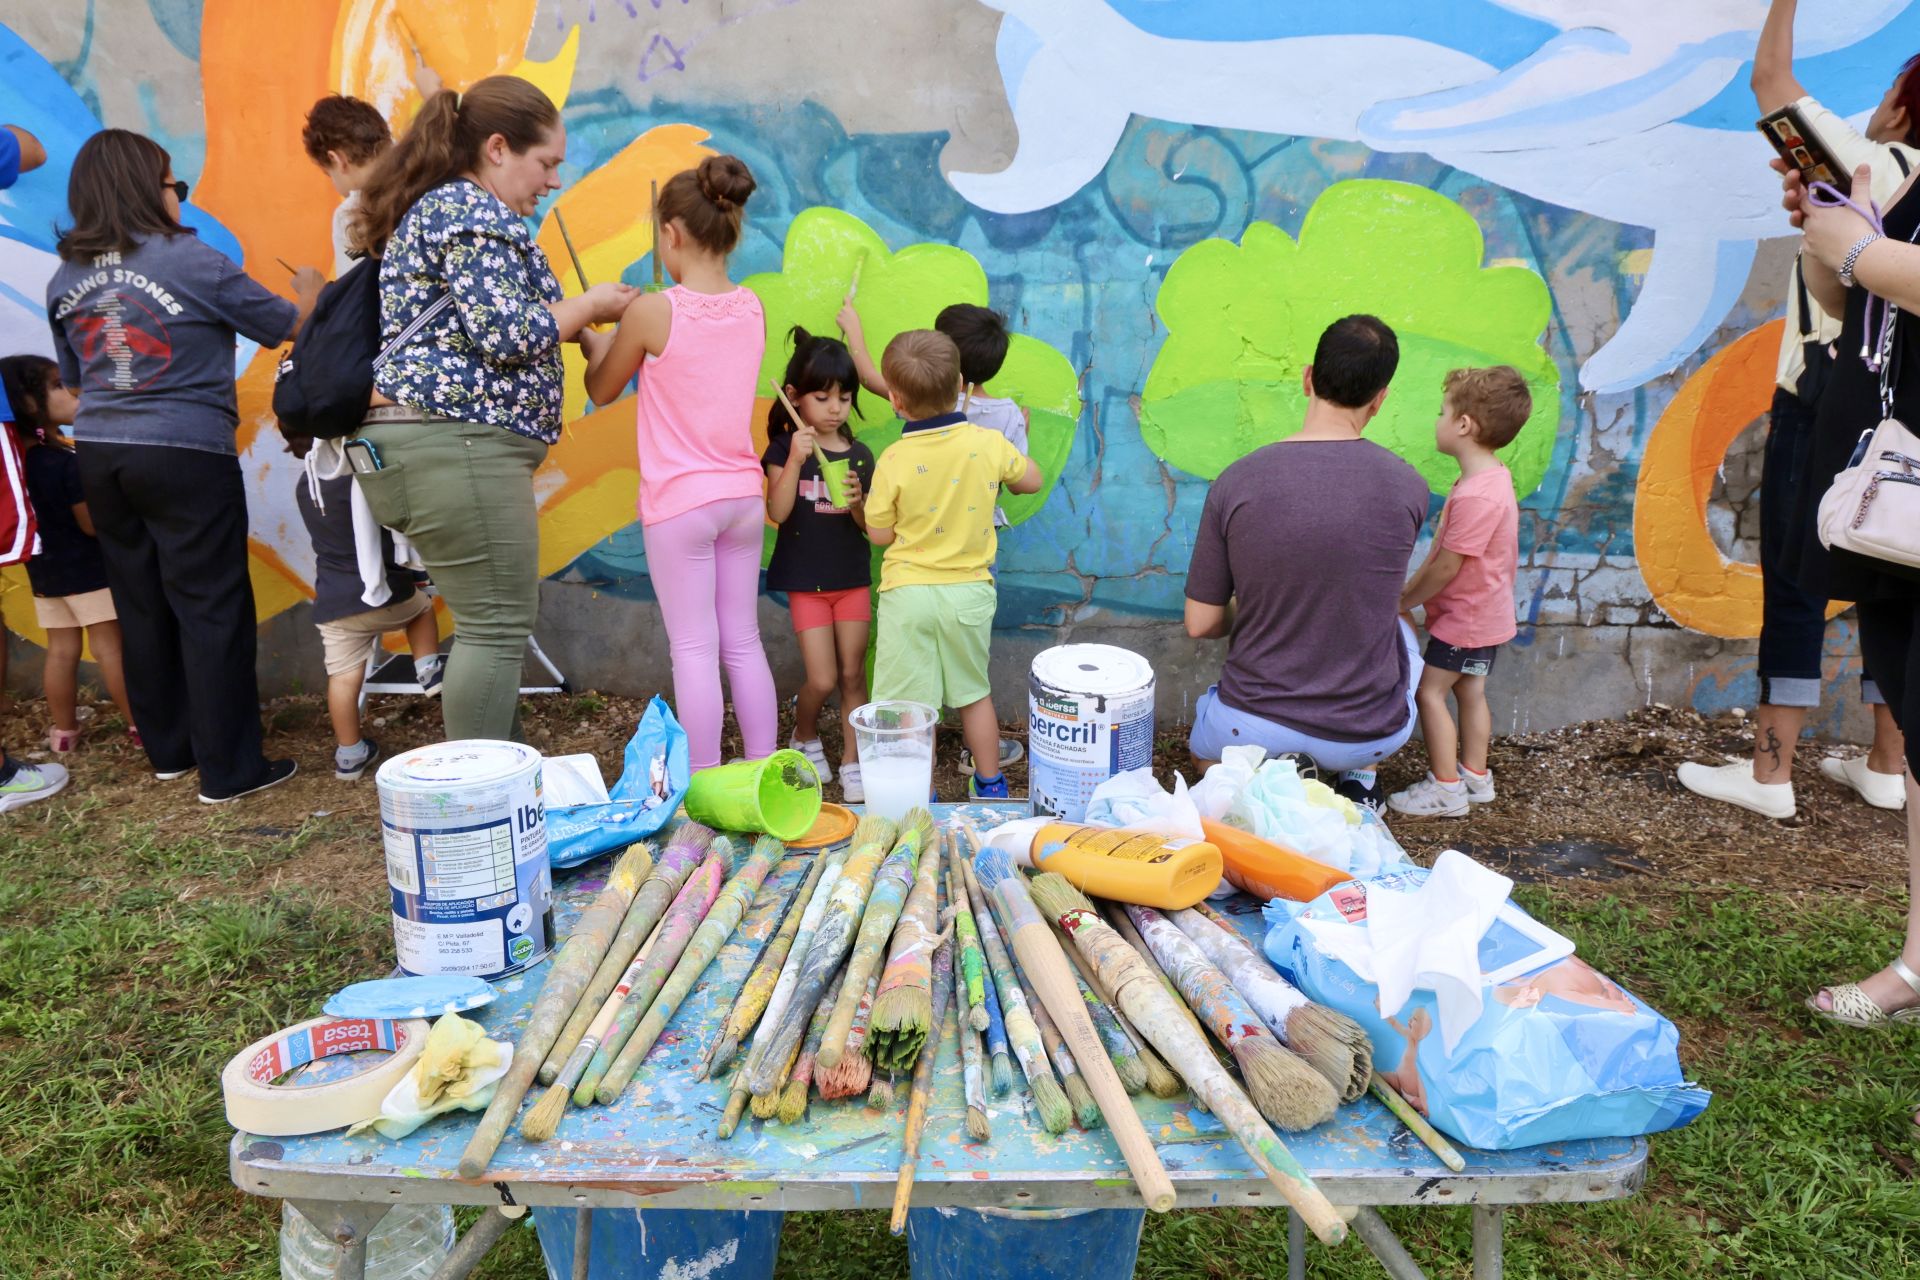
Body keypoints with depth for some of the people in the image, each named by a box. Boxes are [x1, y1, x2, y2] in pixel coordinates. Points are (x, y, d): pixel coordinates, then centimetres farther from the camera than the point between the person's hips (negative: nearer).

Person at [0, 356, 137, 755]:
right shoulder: (67, 463, -21)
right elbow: (92, 523, -20)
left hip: (43, 570, 7)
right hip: (88, 569, -7)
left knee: (61, 650, 12)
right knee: (110, 646, -3)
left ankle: (63, 731, 19)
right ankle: (140, 725, 2)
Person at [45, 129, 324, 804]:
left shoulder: (66, 280, 8)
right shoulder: (193, 261, -10)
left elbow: (73, 377, 18)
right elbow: (283, 326, 2)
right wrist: (309, 290, 22)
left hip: (99, 455, 6)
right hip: (186, 454, -6)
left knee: (143, 609, 14)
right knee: (213, 611, 0)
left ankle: (170, 749, 26)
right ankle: (229, 769, 4)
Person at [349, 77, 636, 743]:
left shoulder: (438, 205, 23)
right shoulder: (473, 213, -10)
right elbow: (505, 333, -19)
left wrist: (579, 330, 16)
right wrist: (587, 306, -3)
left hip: (413, 442, 11)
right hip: (454, 445, -11)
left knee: (491, 621, 15)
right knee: (499, 626, -7)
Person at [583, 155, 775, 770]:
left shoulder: (652, 312, -12)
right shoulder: (753, 309, 2)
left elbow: (600, 392, 2)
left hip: (680, 502, -5)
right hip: (744, 495, 5)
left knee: (694, 649, 2)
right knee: (744, 643, 13)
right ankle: (764, 772, 21)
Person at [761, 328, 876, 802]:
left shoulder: (859, 456, 3)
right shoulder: (785, 449, -4)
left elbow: (869, 526, 4)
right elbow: (778, 512, -17)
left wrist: (857, 502, -17)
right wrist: (796, 459, -25)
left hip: (853, 579, 3)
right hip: (806, 581, -3)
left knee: (853, 675, 6)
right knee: (822, 679, -5)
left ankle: (851, 764, 17)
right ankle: (804, 738, 25)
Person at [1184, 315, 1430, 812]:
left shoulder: (1236, 482, -13)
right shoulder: (1409, 489, -10)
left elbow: (1200, 624, -6)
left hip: (1253, 729, 0)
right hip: (1370, 736, 0)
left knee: (1204, 749, 37)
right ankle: (1360, 781, 24)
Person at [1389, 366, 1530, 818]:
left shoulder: (1476, 496, -29)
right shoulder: (1492, 478, 5)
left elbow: (1446, 566, -24)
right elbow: (1444, 552, 9)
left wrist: (1405, 602, -11)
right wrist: (1410, 591, 9)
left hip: (1465, 618, -10)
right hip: (1486, 614, 10)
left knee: (1428, 691, -2)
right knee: (1470, 691, 19)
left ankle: (1446, 788, 4)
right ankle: (1475, 776, 30)